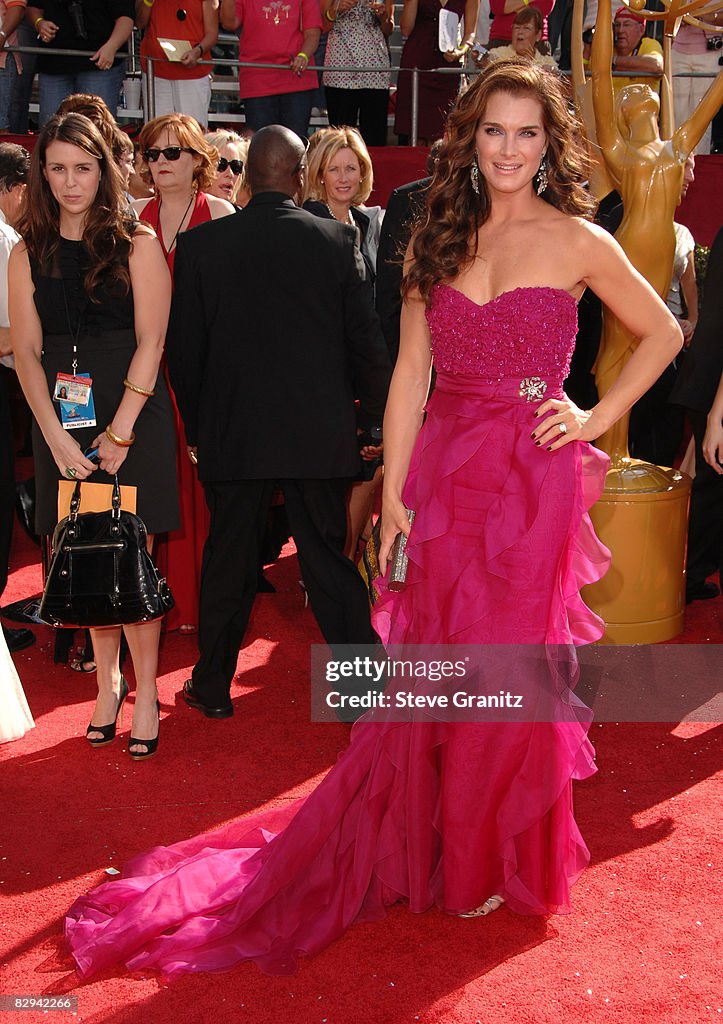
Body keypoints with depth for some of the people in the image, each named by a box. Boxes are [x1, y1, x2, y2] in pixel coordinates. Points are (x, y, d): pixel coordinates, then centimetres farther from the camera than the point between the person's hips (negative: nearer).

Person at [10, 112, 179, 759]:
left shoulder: (137, 245, 2)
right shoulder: (28, 255, 10)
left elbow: (150, 342, -3)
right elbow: (27, 351, 4)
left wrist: (120, 431, -10)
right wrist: (57, 436, -8)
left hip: (134, 418, -3)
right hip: (63, 426, 3)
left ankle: (146, 694, 5)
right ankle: (108, 682, 19)